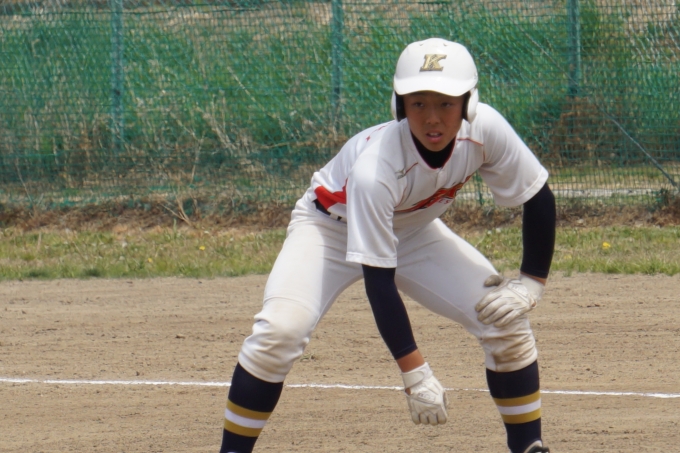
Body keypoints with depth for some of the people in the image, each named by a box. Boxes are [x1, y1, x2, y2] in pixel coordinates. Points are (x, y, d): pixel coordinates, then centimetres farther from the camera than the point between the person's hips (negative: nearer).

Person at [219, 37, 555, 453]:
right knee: (280, 331, -28)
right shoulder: (374, 168, -39)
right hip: (331, 228, -5)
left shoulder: (484, 130, -28)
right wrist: (415, 375, -36)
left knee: (506, 318, -10)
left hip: (413, 232, 5)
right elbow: (378, 279, -35)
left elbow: (537, 198, -10)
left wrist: (532, 282, -13)